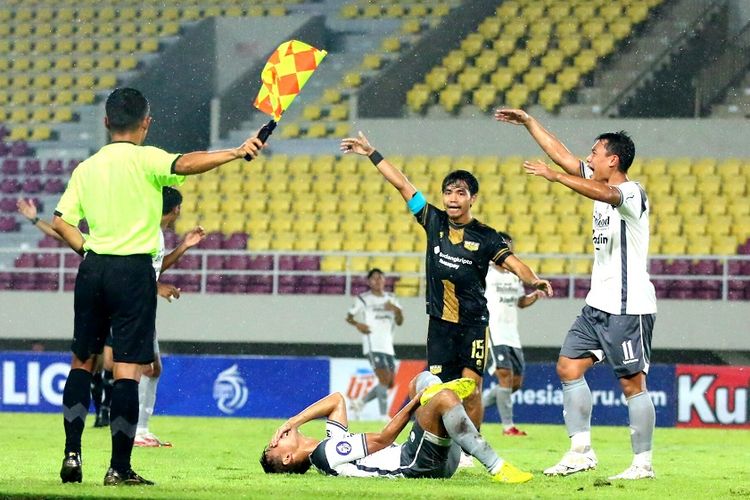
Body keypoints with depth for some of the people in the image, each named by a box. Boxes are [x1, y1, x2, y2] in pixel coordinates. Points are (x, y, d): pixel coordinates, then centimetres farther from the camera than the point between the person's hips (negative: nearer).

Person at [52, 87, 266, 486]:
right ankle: (120, 468, -6)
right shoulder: (145, 159, -5)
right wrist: (235, 153, -32)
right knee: (128, 367, -4)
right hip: (134, 270, -5)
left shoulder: (87, 168, 10)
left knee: (82, 360, 15)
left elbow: (61, 222, 6)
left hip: (93, 269, 5)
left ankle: (72, 454, 7)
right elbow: (184, 164, -25)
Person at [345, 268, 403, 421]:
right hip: (373, 346, -6)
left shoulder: (391, 299, 16)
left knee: (390, 383, 6)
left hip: (388, 346, 6)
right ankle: (383, 416, -17)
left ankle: (360, 402, 21)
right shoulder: (363, 299, 3)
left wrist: (396, 310, -12)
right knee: (384, 379, -18)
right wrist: (357, 324, -15)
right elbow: (349, 316, 7)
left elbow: (400, 322, 10)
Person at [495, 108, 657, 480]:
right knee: (568, 367, 5)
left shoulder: (632, 193, -13)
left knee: (632, 384, -7)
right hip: (598, 305, 10)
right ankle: (581, 452, 8)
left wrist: (554, 176, -40)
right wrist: (529, 123, 18)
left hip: (628, 308, -10)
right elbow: (562, 155, 19)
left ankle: (643, 464, -2)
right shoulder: (600, 183, 13)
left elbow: (605, 194, -35)